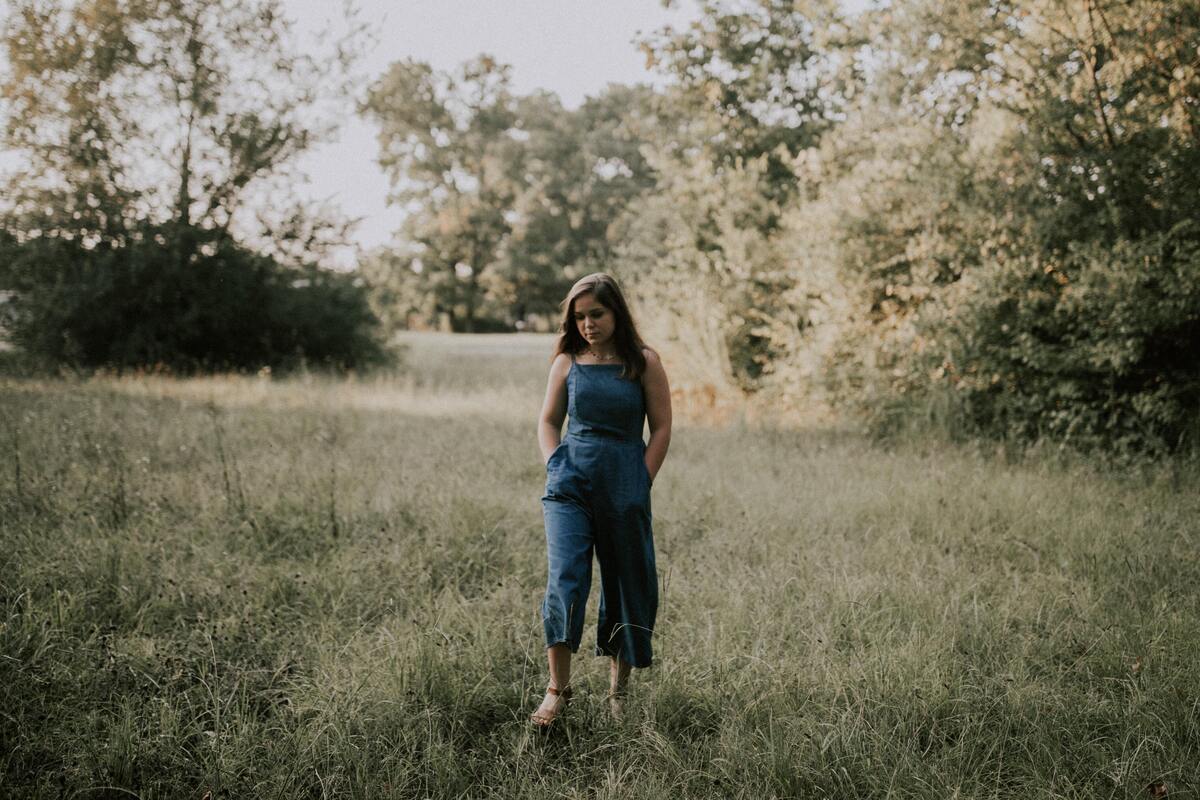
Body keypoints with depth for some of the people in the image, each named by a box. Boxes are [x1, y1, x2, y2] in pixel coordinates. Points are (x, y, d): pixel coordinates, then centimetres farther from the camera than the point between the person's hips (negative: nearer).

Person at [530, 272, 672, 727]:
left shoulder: (643, 363, 0)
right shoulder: (567, 362, 5)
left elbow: (661, 428, 2)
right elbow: (548, 421, 14)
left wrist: (641, 483, -4)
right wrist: (555, 468, 1)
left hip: (625, 487, 0)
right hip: (571, 482, 0)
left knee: (626, 586, 8)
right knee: (564, 578, -13)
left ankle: (618, 688, 23)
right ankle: (558, 687, -7)